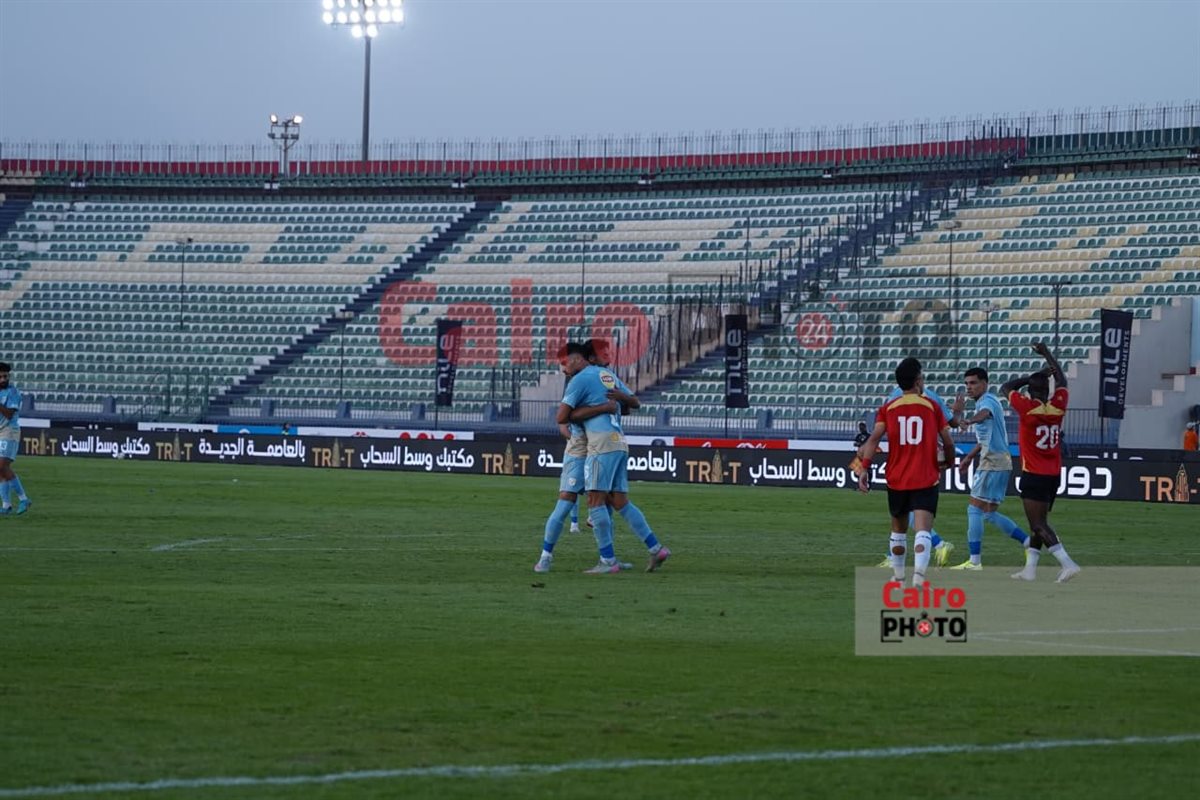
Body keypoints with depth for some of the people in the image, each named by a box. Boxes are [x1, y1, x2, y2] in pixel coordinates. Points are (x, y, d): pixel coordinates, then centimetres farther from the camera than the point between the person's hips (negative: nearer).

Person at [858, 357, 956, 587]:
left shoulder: (888, 408, 5)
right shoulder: (932, 407, 2)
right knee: (923, 531, -14)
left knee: (898, 529, 22)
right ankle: (918, 578, -33)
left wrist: (865, 469, -13)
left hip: (896, 480, 3)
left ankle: (898, 577, 33)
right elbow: (947, 442, 2)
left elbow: (874, 438, -9)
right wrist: (949, 464, 22)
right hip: (926, 480, -3)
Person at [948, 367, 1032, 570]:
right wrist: (969, 457, 33)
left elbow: (985, 413, -40)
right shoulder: (982, 402, 19)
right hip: (995, 461, 10)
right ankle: (1029, 542, 14)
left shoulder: (988, 400, -13)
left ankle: (975, 560, -9)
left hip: (994, 462, -10)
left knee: (975, 508, -9)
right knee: (989, 513, 13)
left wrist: (970, 420, -61)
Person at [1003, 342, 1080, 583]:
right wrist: (1046, 353, 26)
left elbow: (1006, 387, 1)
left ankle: (1067, 563, -21)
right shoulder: (1057, 407, 0)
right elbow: (1062, 381, 18)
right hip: (1054, 476, 6)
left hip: (1033, 477, -6)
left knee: (1039, 525, -8)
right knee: (1039, 521, 16)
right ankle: (1030, 568, 19)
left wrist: (1035, 376, 5)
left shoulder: (1027, 408, -14)